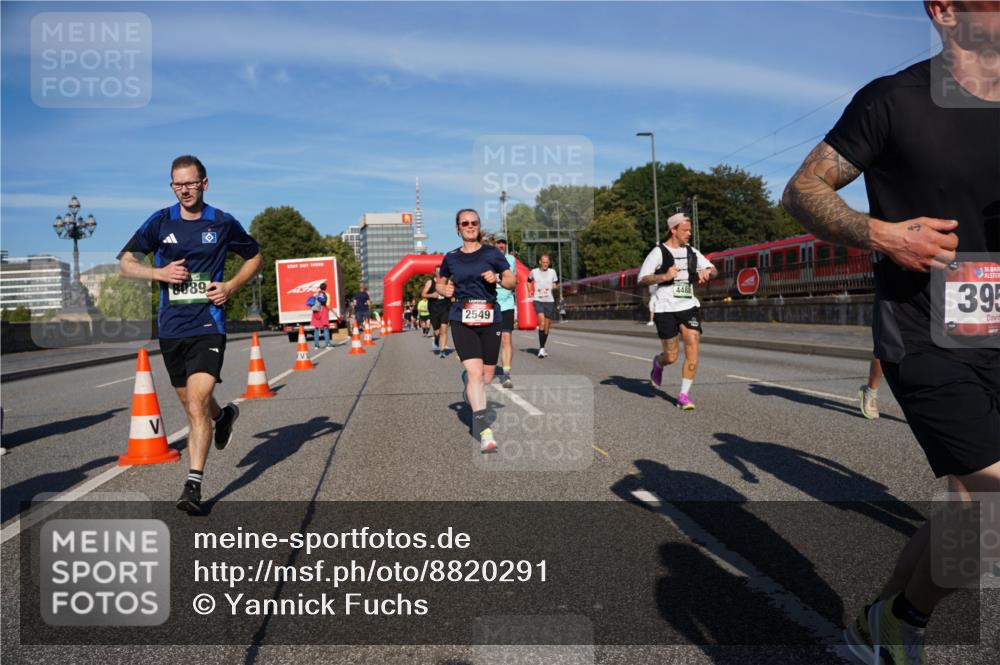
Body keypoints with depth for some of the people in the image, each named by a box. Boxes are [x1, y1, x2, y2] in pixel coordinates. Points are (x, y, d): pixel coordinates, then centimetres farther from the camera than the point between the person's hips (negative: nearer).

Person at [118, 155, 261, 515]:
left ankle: (194, 484, -11)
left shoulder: (224, 224, 1)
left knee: (196, 403, -16)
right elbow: (125, 263, 9)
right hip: (171, 327, 4)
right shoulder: (160, 222, 4)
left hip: (208, 325, -3)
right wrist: (159, 273, -10)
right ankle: (223, 416, 50)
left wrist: (231, 286, -2)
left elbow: (254, 257, 15)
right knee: (192, 402, 16)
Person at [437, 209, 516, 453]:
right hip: (462, 320, -1)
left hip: (490, 318, 1)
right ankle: (484, 431, -15)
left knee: (487, 376, 8)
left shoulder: (491, 253, 4)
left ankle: (470, 387, 47)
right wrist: (444, 290, 1)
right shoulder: (451, 258, 9)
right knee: (475, 373, -15)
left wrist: (497, 279, -16)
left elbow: (512, 281, 4)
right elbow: (440, 283, 23)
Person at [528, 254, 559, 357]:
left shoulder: (552, 272, 5)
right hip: (538, 300, -3)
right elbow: (529, 280, 22)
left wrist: (554, 286, -1)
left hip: (549, 301, 3)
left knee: (547, 326, 7)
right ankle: (541, 348, -20)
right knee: (542, 322, -22)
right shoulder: (534, 272, 2)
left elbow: (555, 282, 21)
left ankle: (542, 348, 24)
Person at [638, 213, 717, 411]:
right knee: (671, 357, 1)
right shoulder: (659, 252, -5)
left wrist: (707, 272, -7)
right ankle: (658, 362, 38)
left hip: (689, 307, 4)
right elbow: (642, 279, -9)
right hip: (665, 309, -4)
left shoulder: (691, 251, 10)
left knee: (693, 350, -11)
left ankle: (684, 395, -2)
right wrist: (664, 276, -24)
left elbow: (713, 270, 16)